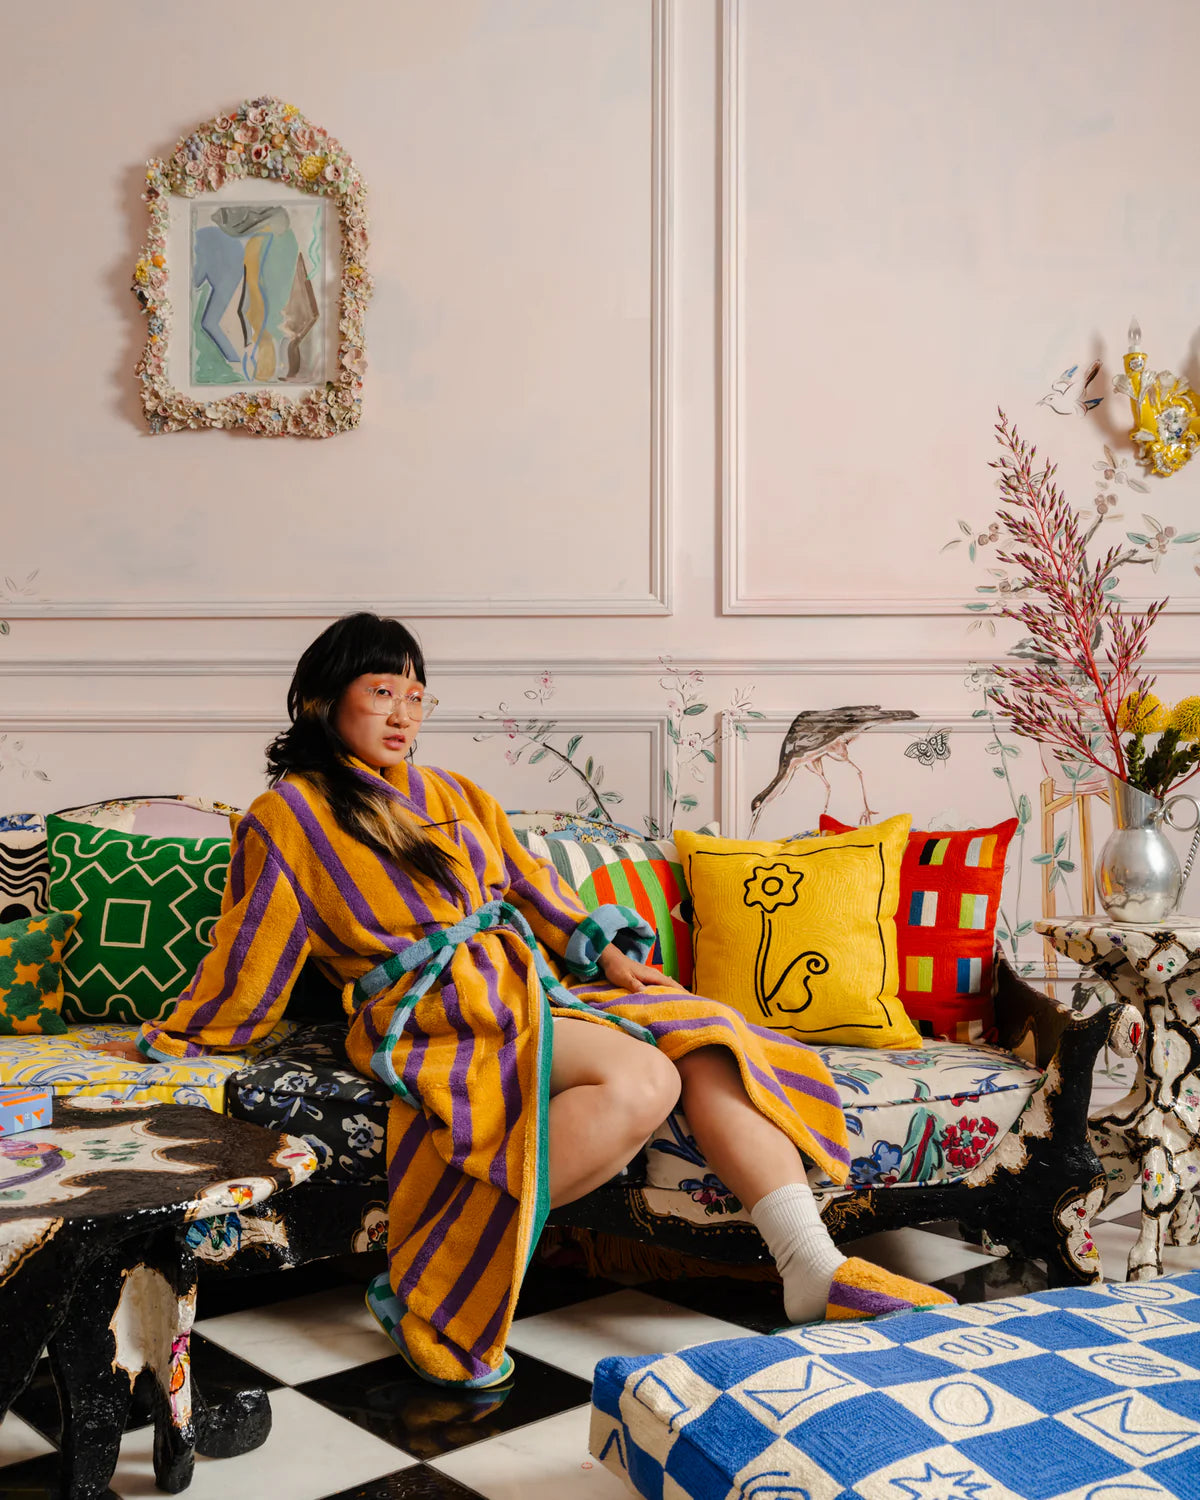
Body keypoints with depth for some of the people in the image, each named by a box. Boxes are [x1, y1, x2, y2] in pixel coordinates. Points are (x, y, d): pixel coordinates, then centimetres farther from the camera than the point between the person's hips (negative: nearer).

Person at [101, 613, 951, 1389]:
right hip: (433, 1007, -7)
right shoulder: (287, 816, 4)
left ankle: (812, 1269, -19)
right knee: (640, 1080, -31)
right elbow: (250, 951, 7)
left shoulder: (457, 796, 23)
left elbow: (532, 885, 20)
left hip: (532, 976, 7)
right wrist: (174, 1040, 10)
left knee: (706, 1043, -18)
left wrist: (603, 949, 5)